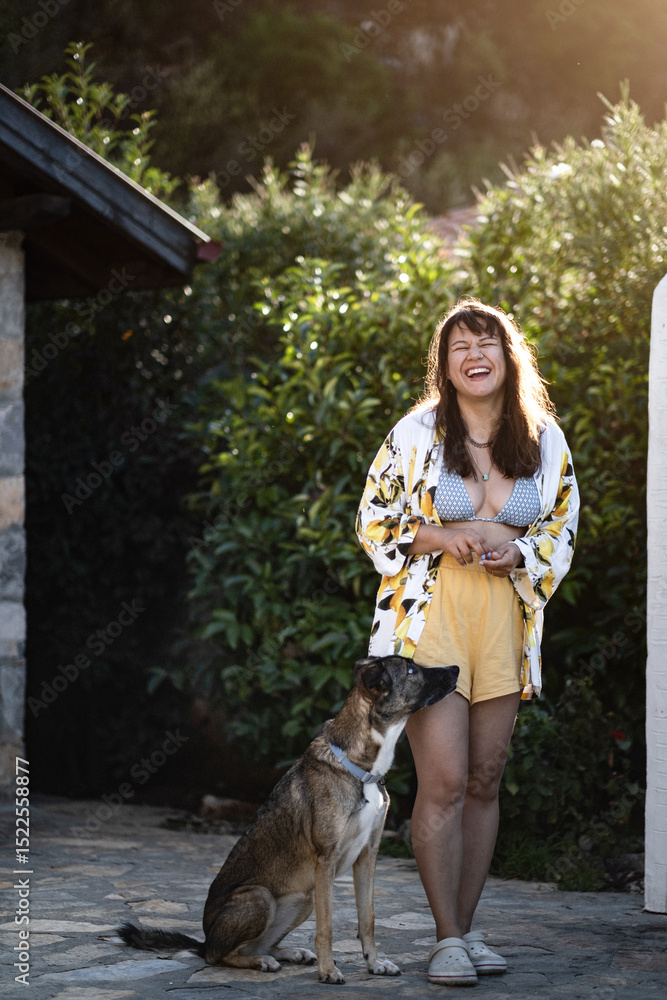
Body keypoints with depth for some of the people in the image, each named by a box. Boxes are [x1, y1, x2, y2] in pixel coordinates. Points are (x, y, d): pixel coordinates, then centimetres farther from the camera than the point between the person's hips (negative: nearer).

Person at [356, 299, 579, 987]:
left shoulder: (545, 439, 6)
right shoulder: (417, 434, -2)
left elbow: (561, 528, 15)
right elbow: (374, 523, 3)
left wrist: (520, 554, -7)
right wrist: (443, 538, -14)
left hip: (506, 615, 3)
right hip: (430, 614, -3)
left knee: (485, 780, 7)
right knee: (445, 782, -8)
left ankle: (466, 928, 17)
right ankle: (448, 938, 1)